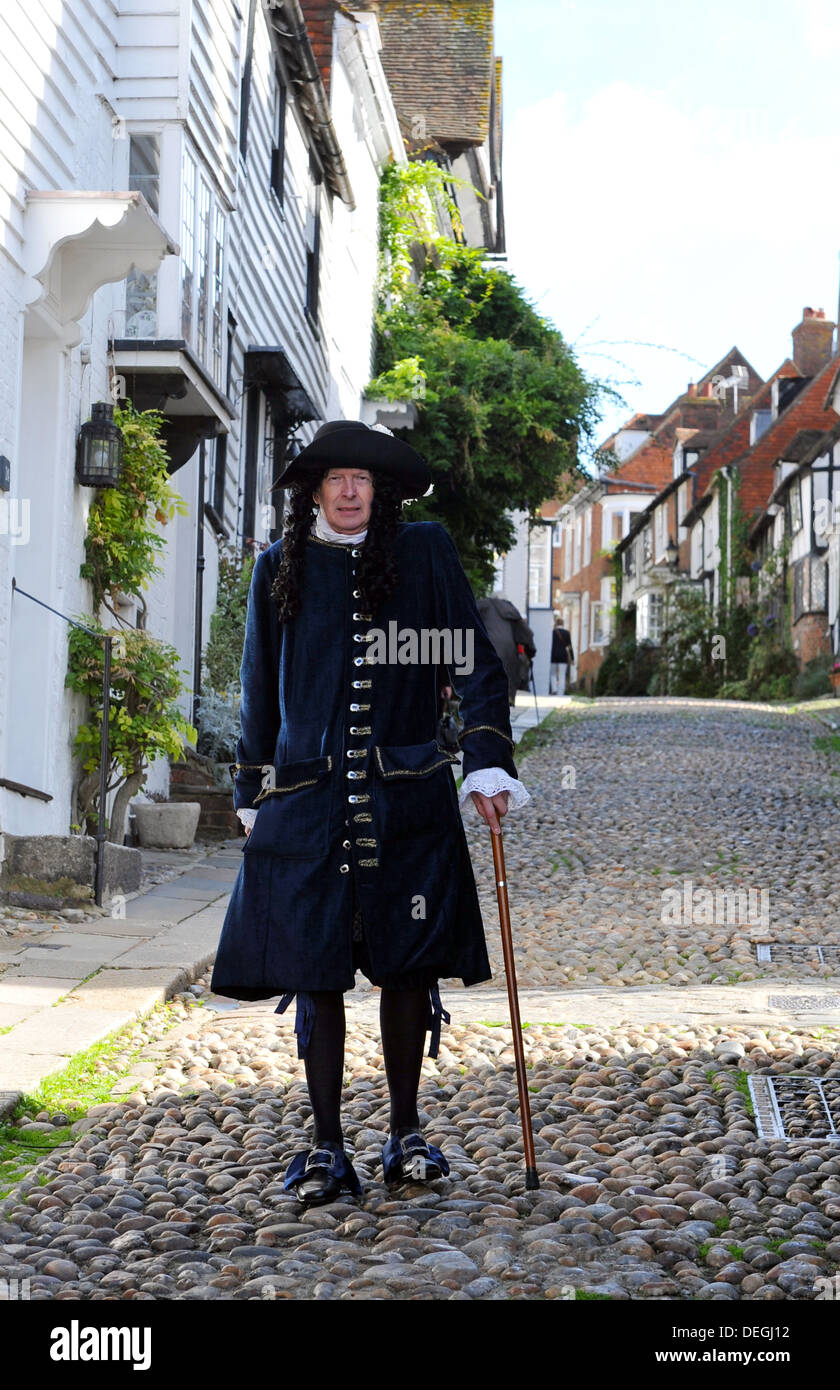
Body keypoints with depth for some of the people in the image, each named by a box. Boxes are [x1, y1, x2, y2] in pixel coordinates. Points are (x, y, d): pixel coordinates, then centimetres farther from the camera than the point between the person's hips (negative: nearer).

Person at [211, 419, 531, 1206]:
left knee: (407, 966, 4)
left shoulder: (425, 551, 4)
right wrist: (253, 794, 13)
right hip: (306, 801, 1)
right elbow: (259, 690, 14)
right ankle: (325, 1148, 13)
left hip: (408, 801, 0)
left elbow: (474, 662, 3)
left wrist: (487, 764, -7)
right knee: (314, 974, 1)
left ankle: (405, 1134, 20)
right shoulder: (279, 568, 8)